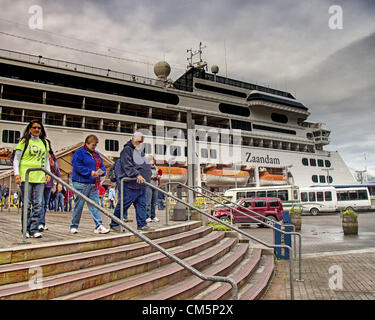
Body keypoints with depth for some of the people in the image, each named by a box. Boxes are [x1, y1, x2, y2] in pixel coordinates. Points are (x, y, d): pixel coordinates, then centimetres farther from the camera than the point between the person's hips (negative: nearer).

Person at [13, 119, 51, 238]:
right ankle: (26, 230, 10)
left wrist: (48, 173, 11)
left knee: (38, 204, 1)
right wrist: (16, 173, -7)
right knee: (26, 204, 0)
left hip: (40, 177, 4)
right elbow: (16, 159, 3)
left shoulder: (45, 143, 15)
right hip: (25, 176, -3)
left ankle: (34, 230, 7)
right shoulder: (24, 141, 4)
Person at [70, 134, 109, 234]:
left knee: (94, 205, 2)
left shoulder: (96, 154, 18)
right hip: (81, 183, -6)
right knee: (79, 205, 2)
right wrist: (90, 172, -20)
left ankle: (99, 226, -1)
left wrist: (101, 171, -3)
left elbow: (102, 165, 20)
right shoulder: (79, 153, -5)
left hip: (94, 184, 6)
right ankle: (74, 226, 16)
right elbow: (77, 166, -15)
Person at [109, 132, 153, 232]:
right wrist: (137, 175, -28)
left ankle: (142, 224, 15)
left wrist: (147, 177, 19)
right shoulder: (127, 150, -6)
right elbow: (127, 166, -18)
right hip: (130, 184, -9)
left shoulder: (140, 151, 22)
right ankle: (114, 224, 9)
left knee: (142, 205, 9)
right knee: (123, 204, -3)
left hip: (141, 184, 9)